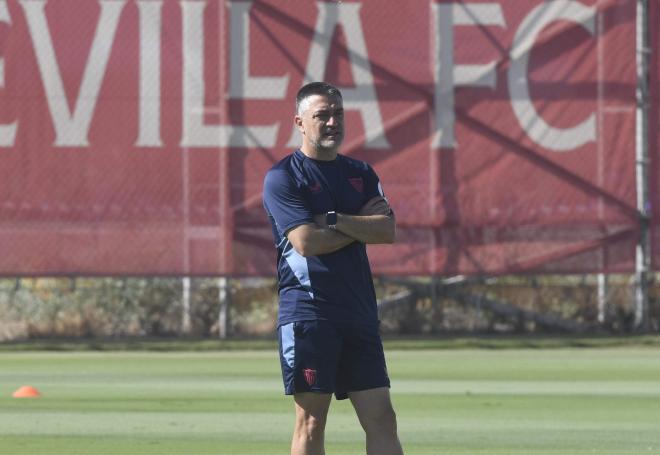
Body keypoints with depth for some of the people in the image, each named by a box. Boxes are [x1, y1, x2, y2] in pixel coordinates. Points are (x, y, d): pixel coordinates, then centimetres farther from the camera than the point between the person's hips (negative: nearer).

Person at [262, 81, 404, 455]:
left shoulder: (362, 175, 15)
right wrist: (362, 224, -4)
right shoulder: (282, 177, -2)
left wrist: (335, 220, -11)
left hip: (359, 311, 6)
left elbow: (388, 231, 0)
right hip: (307, 312, -6)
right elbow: (306, 241, -15)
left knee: (381, 418, 2)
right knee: (311, 422, -4)